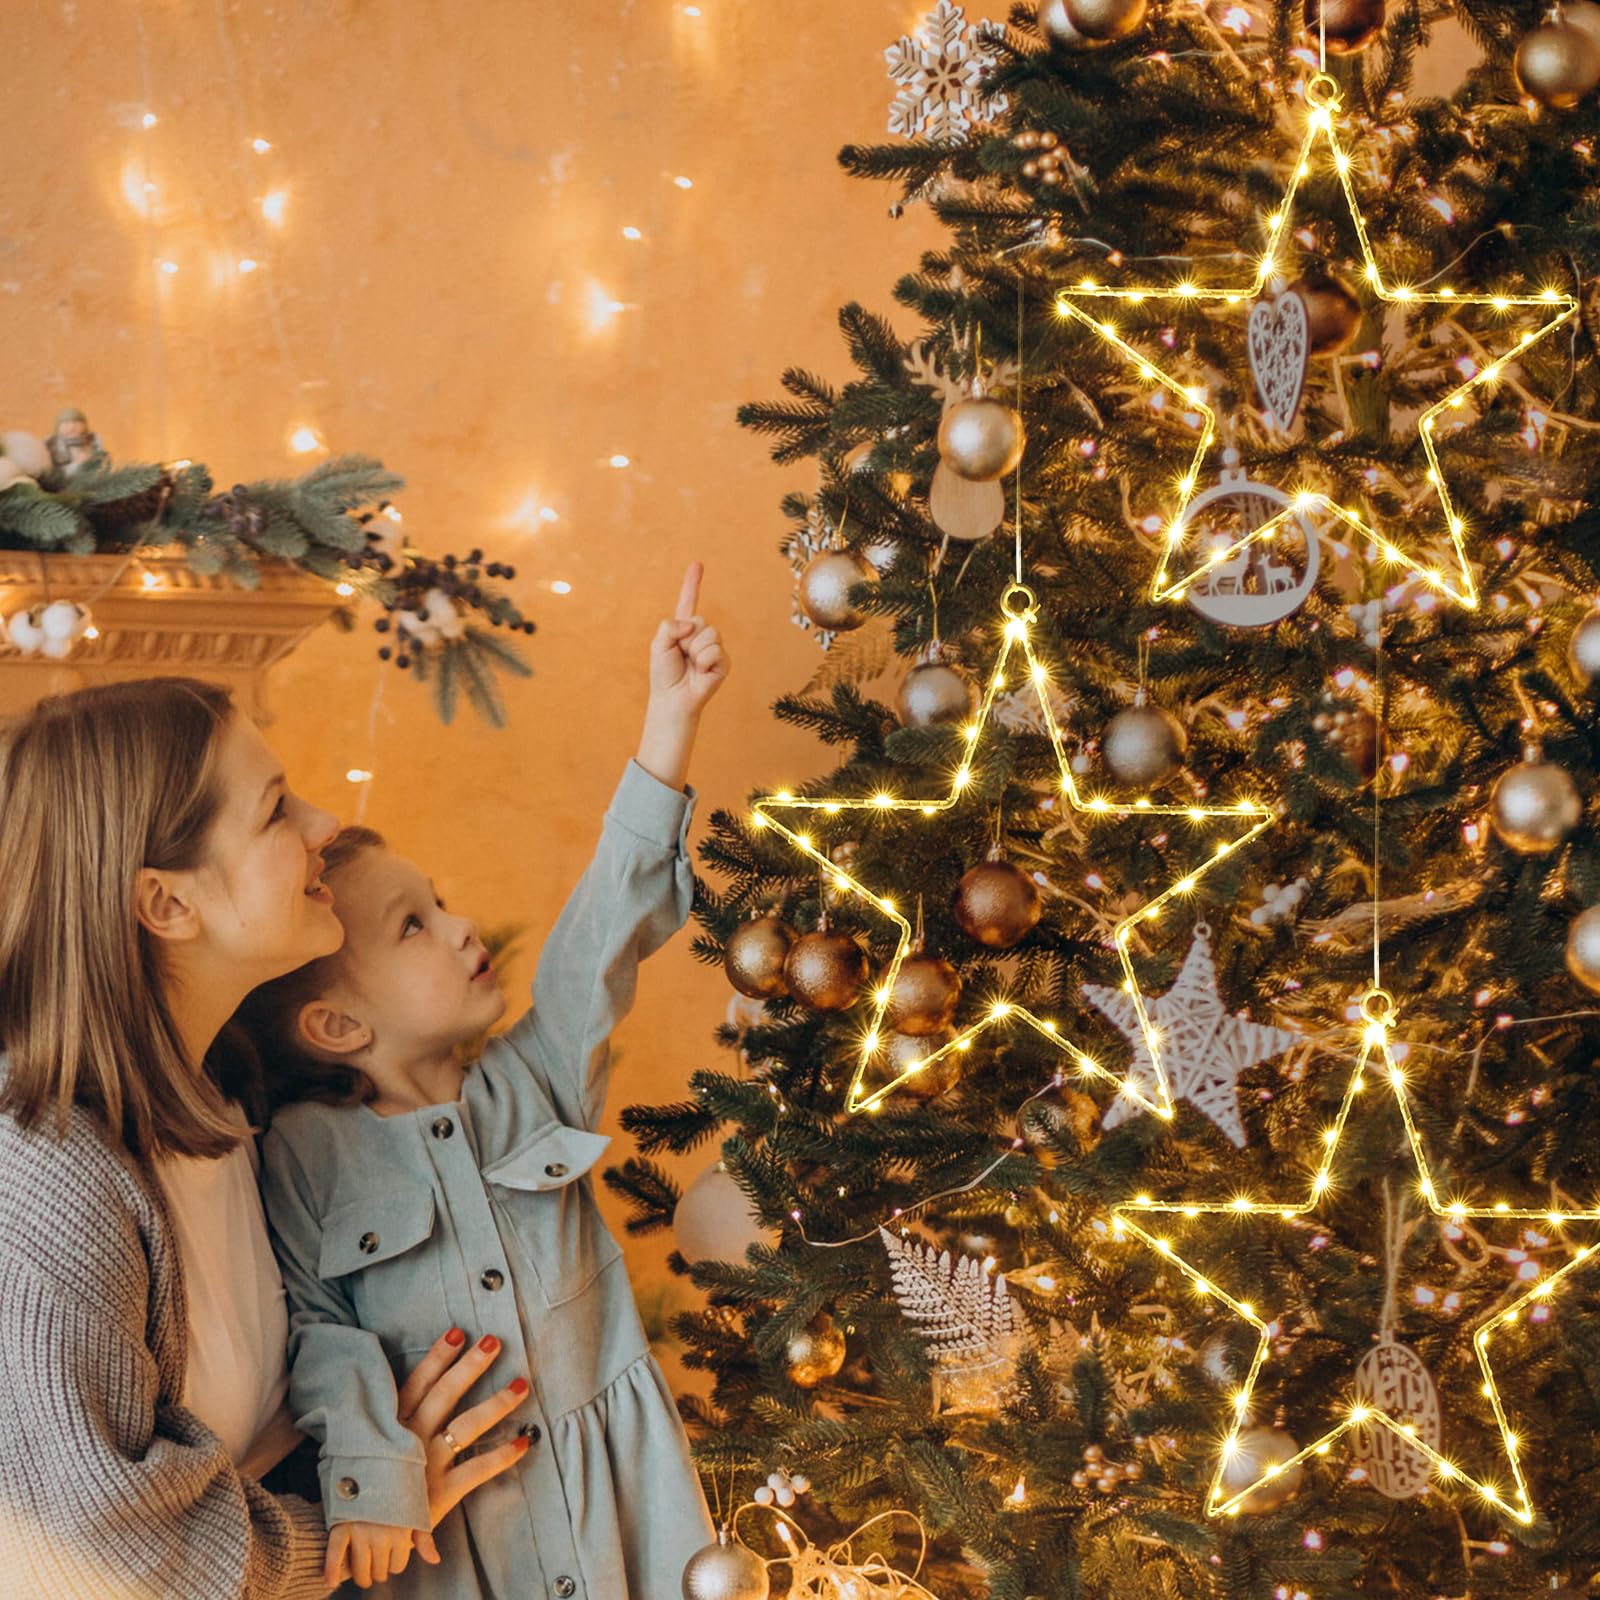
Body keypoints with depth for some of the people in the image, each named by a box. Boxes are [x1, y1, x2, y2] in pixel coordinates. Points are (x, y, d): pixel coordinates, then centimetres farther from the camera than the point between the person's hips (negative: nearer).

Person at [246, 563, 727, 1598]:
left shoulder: (533, 1082, -1)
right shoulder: (306, 1151, -9)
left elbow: (609, 926, -10)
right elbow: (315, 1324, -9)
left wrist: (672, 719, -18)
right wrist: (369, 1463, -23)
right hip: (451, 1512, -3)